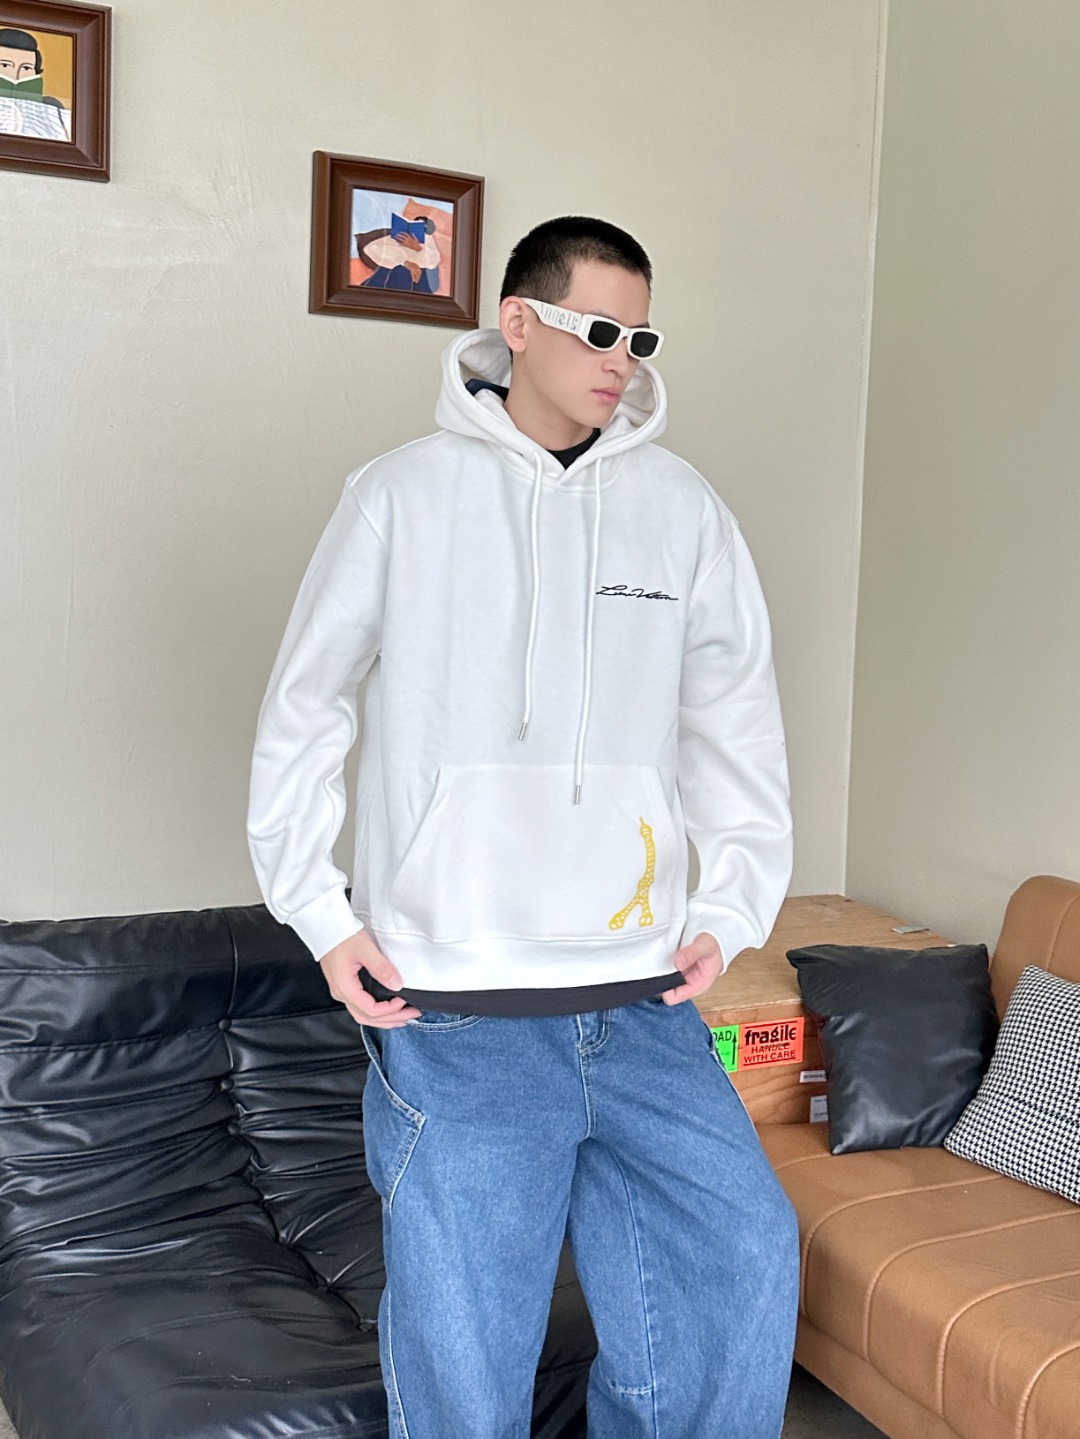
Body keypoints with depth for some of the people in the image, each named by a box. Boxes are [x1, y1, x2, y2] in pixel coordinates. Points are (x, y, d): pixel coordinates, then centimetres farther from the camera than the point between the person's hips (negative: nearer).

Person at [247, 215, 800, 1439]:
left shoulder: (682, 508, 7)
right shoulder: (404, 494, 0)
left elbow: (737, 720, 11)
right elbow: (303, 707, 6)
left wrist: (730, 909, 2)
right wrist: (318, 912, 0)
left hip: (644, 1001, 3)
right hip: (451, 1017, -2)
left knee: (743, 1275, 3)